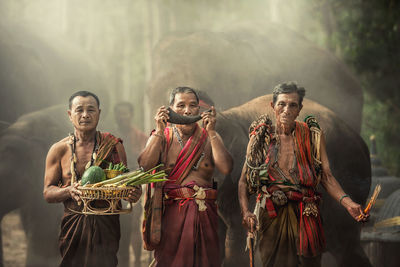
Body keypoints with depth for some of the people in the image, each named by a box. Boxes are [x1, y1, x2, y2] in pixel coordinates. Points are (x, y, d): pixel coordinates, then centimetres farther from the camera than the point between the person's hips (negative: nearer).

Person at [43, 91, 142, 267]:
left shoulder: (113, 145, 3)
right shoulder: (59, 150, 3)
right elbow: (47, 193, 4)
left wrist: (133, 193, -14)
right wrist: (69, 191, -16)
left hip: (106, 225, 0)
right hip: (73, 224, 1)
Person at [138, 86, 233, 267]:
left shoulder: (209, 137, 8)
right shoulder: (161, 137, 6)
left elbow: (225, 168, -9)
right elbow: (145, 166, -11)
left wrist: (211, 132, -11)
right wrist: (160, 131, -13)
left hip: (204, 214, 1)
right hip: (171, 213, -1)